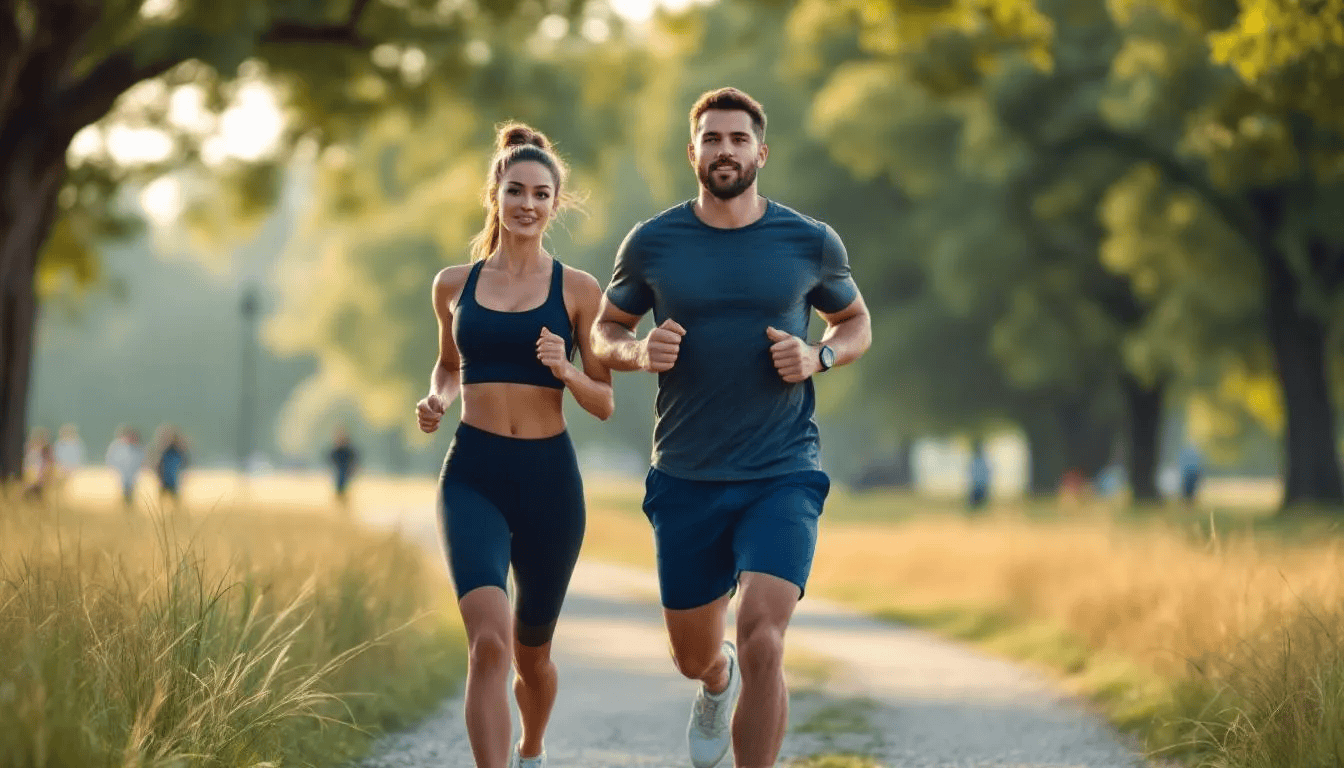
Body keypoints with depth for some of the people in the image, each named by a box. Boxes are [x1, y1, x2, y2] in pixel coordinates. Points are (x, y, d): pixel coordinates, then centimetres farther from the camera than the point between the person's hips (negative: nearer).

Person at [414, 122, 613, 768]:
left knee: (532, 650, 17)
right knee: (488, 642, -23)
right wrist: (437, 399, 4)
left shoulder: (578, 290, 1)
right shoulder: (454, 285, 7)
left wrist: (565, 371, -16)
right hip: (473, 476, 0)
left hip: (549, 478, 0)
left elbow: (604, 404, 3)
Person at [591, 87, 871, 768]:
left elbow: (856, 323, 15)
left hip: (782, 478, -2)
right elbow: (604, 334, 11)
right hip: (686, 482, 2)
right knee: (693, 656, 17)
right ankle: (717, 683, 55)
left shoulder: (810, 243, -1)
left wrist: (818, 357, -8)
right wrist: (640, 352, -12)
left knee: (761, 642, -21)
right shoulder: (652, 243, -1)